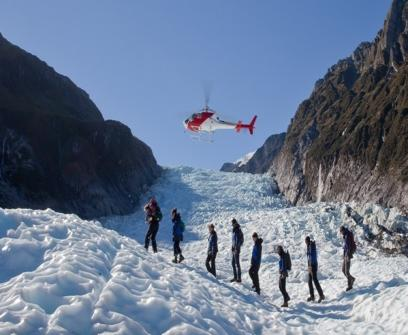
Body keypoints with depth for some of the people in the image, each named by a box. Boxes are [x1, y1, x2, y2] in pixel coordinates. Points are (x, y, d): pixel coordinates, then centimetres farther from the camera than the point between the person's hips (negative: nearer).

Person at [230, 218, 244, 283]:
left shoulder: (237, 231, -18)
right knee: (233, 263, 15)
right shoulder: (234, 230, 12)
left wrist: (236, 248, -24)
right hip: (234, 248, 10)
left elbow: (238, 240, -22)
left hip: (236, 249, -10)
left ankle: (239, 278, 1)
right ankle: (235, 277, 23)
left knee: (237, 264, -4)